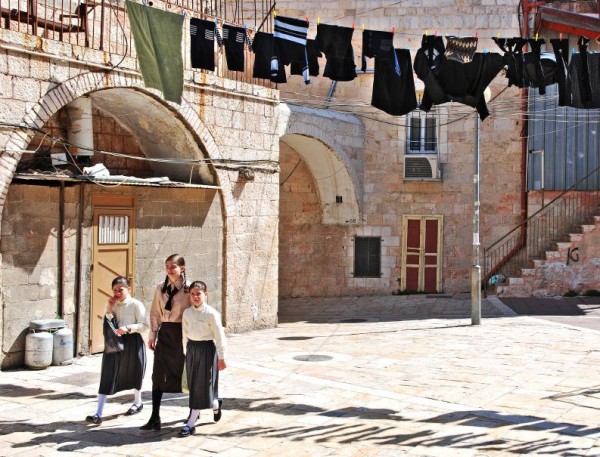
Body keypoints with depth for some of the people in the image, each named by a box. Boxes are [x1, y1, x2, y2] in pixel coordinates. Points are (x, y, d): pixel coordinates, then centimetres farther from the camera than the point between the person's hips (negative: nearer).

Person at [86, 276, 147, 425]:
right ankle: (98, 414, -7)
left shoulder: (136, 305, -9)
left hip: (132, 342, -4)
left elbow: (143, 325, -12)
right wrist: (109, 309, -9)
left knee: (133, 373, 15)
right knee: (107, 376, -4)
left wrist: (127, 328, -26)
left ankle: (138, 402, 41)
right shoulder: (113, 305, 7)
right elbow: (107, 325, 2)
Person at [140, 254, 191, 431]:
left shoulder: (189, 288, -8)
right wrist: (153, 334, 6)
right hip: (164, 333, 4)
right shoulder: (161, 288, 6)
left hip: (182, 332, -4)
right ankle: (155, 418, 5)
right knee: (158, 374, 1)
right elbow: (155, 312, 10)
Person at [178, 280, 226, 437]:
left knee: (202, 385, -3)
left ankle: (190, 424, 2)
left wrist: (221, 358, -9)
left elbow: (219, 336, -10)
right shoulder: (187, 313, 4)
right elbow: (185, 334, 13)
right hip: (191, 349, 6)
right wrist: (185, 352, 15)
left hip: (207, 349, -6)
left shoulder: (211, 313, -13)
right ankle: (215, 404, 39)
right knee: (194, 385, 13)